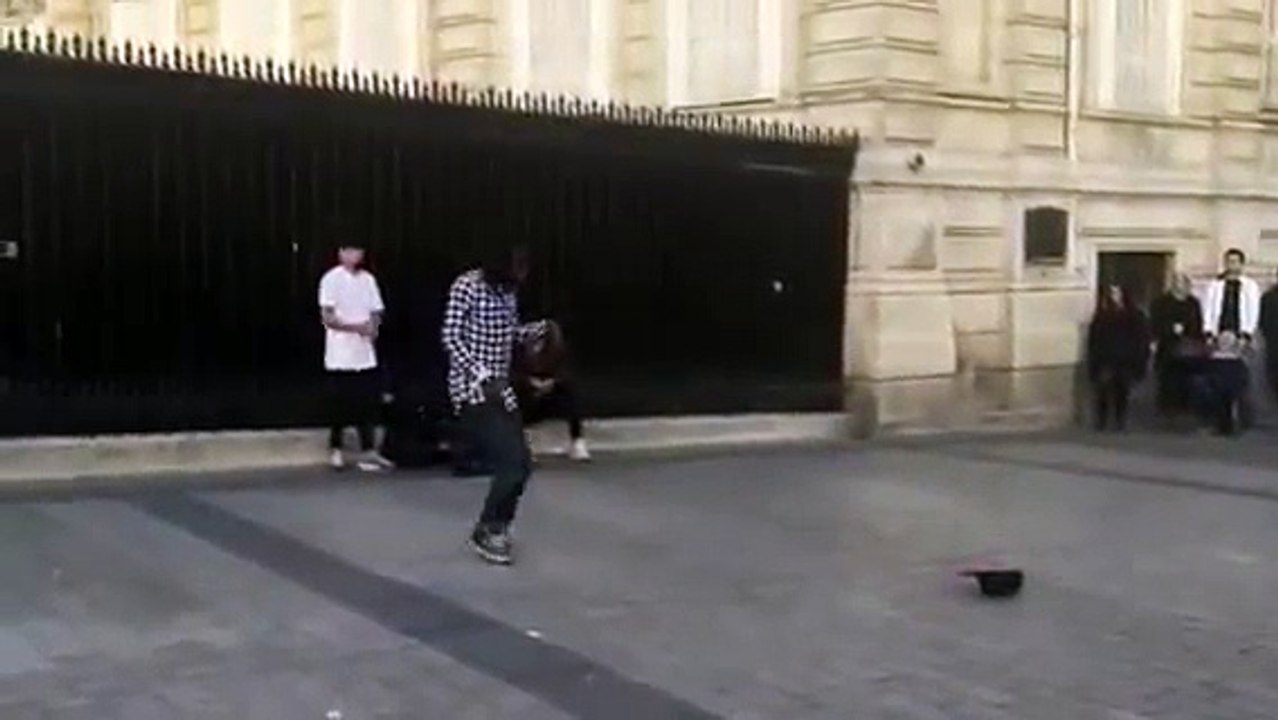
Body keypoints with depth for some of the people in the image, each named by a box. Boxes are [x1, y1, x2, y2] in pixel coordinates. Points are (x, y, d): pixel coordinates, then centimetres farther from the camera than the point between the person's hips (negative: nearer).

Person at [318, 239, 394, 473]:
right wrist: (355, 327, -20)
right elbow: (327, 318, -10)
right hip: (341, 354, -5)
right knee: (341, 405, 2)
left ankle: (368, 451, 9)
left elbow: (375, 313, 11)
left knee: (367, 403, 4)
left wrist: (373, 327, -10)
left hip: (365, 354, 5)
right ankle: (336, 450, 16)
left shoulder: (368, 279, 9)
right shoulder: (331, 279, -7)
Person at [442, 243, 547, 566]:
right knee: (512, 463, -13)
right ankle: (485, 532, 6)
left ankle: (495, 529, 26)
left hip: (500, 388, 8)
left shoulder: (508, 290, 8)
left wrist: (540, 328, 0)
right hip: (472, 389, -8)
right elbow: (451, 338, -17)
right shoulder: (466, 286, -15)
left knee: (521, 464, 9)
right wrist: (483, 377, -24)